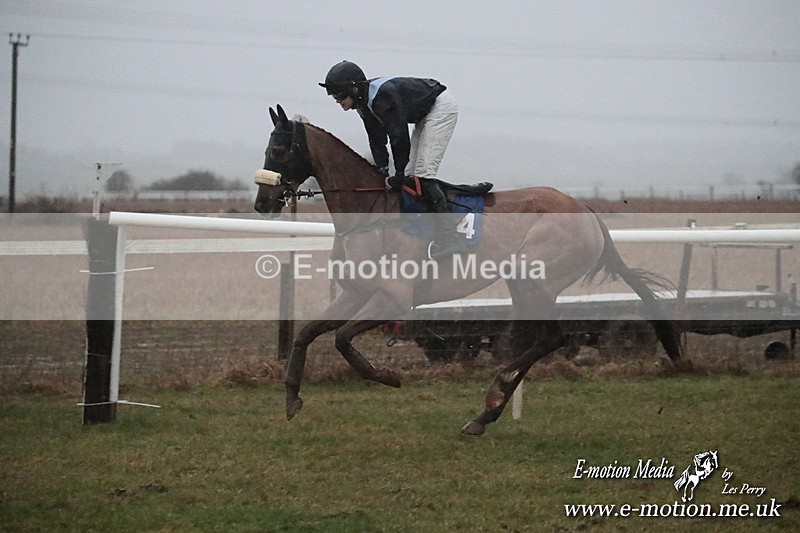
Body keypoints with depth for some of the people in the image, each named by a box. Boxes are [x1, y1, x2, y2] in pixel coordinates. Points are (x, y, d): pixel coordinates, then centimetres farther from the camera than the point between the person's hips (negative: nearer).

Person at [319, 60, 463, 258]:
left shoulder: (382, 96, -31)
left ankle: (451, 239, -21)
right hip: (425, 116, 10)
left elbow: (398, 136, -30)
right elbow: (377, 140, 5)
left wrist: (399, 173, -23)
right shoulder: (364, 103, -1)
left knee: (423, 172, -17)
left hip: (442, 107, -10)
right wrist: (383, 171, -4)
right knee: (411, 174, 7)